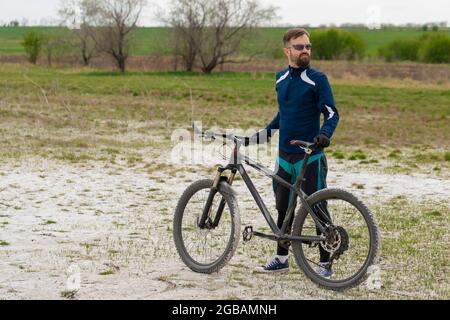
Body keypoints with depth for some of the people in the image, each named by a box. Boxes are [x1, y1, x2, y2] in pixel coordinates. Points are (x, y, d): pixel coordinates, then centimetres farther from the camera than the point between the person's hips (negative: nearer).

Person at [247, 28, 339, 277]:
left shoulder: (317, 79, -8)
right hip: (284, 155, 6)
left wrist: (324, 134, -30)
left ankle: (325, 264, 6)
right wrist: (260, 136, 19)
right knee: (283, 209, 13)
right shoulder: (281, 79, 10)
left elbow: (332, 113, -11)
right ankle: (281, 258, 25)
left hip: (310, 156, -6)